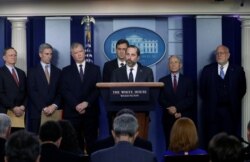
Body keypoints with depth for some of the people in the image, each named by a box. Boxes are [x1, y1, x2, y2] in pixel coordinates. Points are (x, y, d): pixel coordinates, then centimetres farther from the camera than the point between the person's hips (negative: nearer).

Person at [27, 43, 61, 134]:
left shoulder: (57, 71, 15)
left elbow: (60, 92, 10)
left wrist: (54, 106, -7)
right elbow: (32, 92, -4)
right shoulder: (32, 71, 5)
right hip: (37, 112, -2)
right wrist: (43, 108, -12)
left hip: (54, 112, 2)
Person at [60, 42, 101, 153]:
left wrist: (86, 103, -11)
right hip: (72, 112, 0)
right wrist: (76, 105, -12)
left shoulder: (95, 69, 11)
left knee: (91, 142, 0)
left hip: (90, 111, 0)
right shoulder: (66, 71, 10)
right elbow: (64, 91, 0)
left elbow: (98, 89, 2)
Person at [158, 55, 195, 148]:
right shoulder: (163, 81, 10)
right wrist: (172, 111, -10)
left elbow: (190, 99, 0)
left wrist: (177, 108, -13)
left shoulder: (187, 81, 10)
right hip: (168, 118, 1)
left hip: (184, 118, -1)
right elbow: (161, 100, 3)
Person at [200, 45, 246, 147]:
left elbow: (242, 89, 5)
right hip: (212, 110, 1)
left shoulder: (237, 70, 2)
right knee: (211, 138, 3)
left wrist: (234, 102, 3)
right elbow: (202, 89, 9)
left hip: (230, 111, -1)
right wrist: (208, 102, 7)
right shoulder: (207, 70, 5)